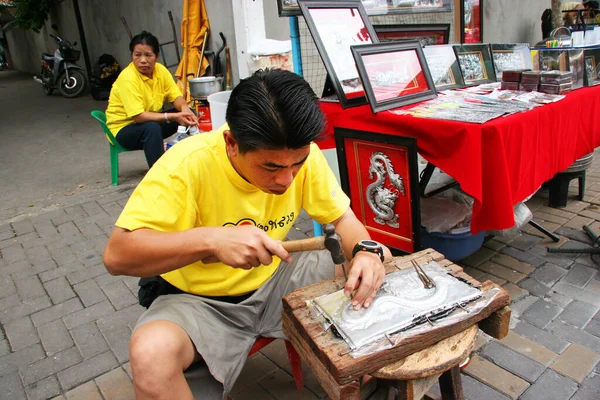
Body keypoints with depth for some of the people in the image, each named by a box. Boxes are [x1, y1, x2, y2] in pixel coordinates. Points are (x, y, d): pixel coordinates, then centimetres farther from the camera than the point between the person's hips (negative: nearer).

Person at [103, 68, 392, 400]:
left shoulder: (301, 154, -14)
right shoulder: (189, 164, -27)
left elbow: (342, 216, -4)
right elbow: (116, 255, -28)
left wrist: (366, 250, -26)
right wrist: (210, 239, -42)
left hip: (273, 282, 5)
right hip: (199, 300, -4)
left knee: (377, 264, -8)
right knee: (151, 354, -36)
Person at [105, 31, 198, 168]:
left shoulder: (161, 70, -6)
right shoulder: (127, 78, -25)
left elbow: (176, 97, -6)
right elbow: (138, 116, -30)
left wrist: (184, 109, -29)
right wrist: (173, 117, -37)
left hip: (150, 121, 7)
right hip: (124, 128, -6)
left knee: (189, 116, -9)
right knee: (152, 127, -37)